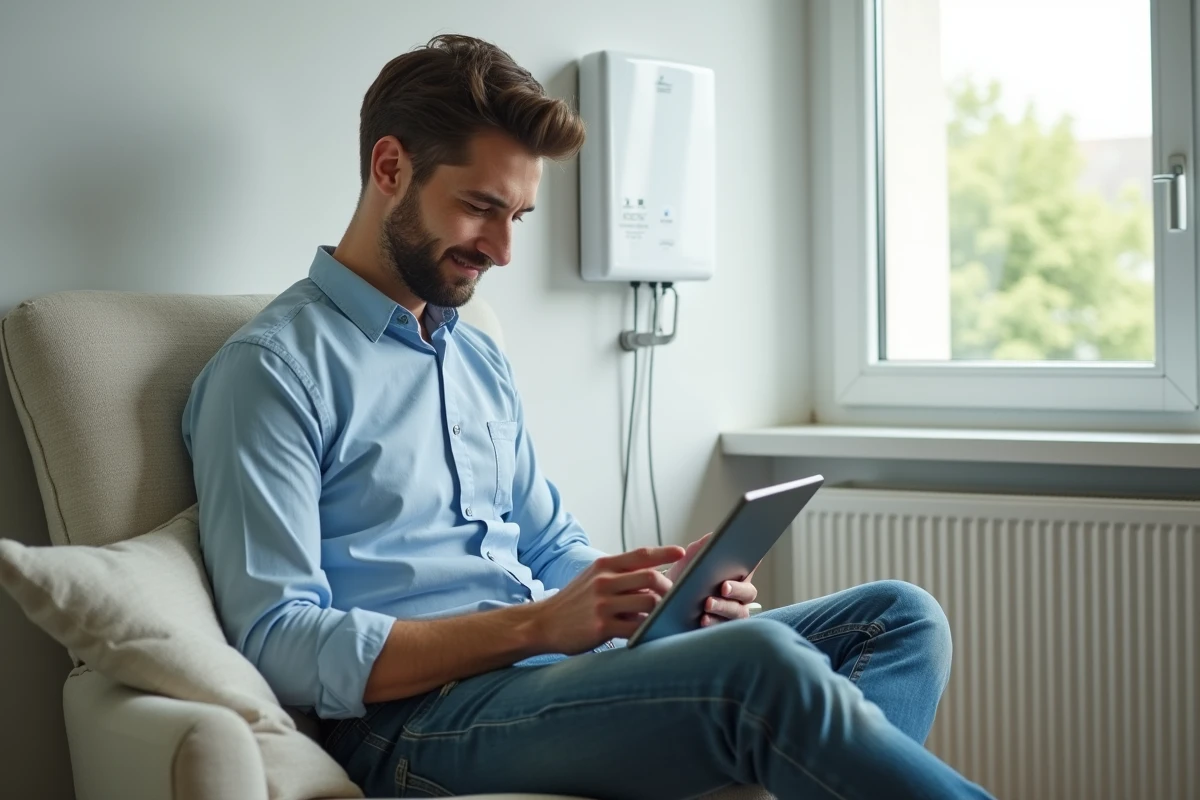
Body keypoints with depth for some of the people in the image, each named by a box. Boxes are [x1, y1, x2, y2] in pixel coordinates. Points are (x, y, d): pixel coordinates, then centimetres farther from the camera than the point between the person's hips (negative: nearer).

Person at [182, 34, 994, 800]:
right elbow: (279, 647, -12)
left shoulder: (481, 359, 23)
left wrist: (671, 591, 1)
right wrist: (538, 625, -18)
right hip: (416, 721, -9)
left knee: (902, 617, -6)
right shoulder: (272, 368, -4)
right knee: (764, 664, -33)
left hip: (555, 669, 9)